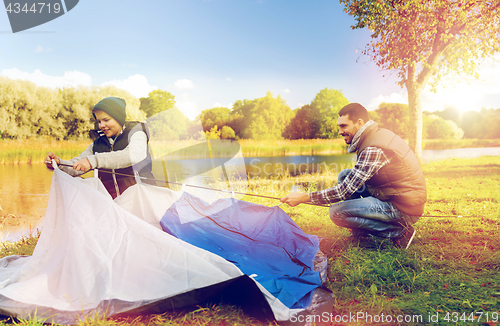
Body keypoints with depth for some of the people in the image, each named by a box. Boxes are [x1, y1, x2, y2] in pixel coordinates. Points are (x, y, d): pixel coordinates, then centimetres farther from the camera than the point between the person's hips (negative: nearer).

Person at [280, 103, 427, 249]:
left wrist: (303, 197, -18)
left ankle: (400, 232, -5)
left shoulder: (373, 149, -24)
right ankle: (363, 237, 8)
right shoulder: (378, 134, 7)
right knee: (344, 175, 9)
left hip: (404, 209, -10)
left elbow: (345, 191, -23)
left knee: (336, 212, -18)